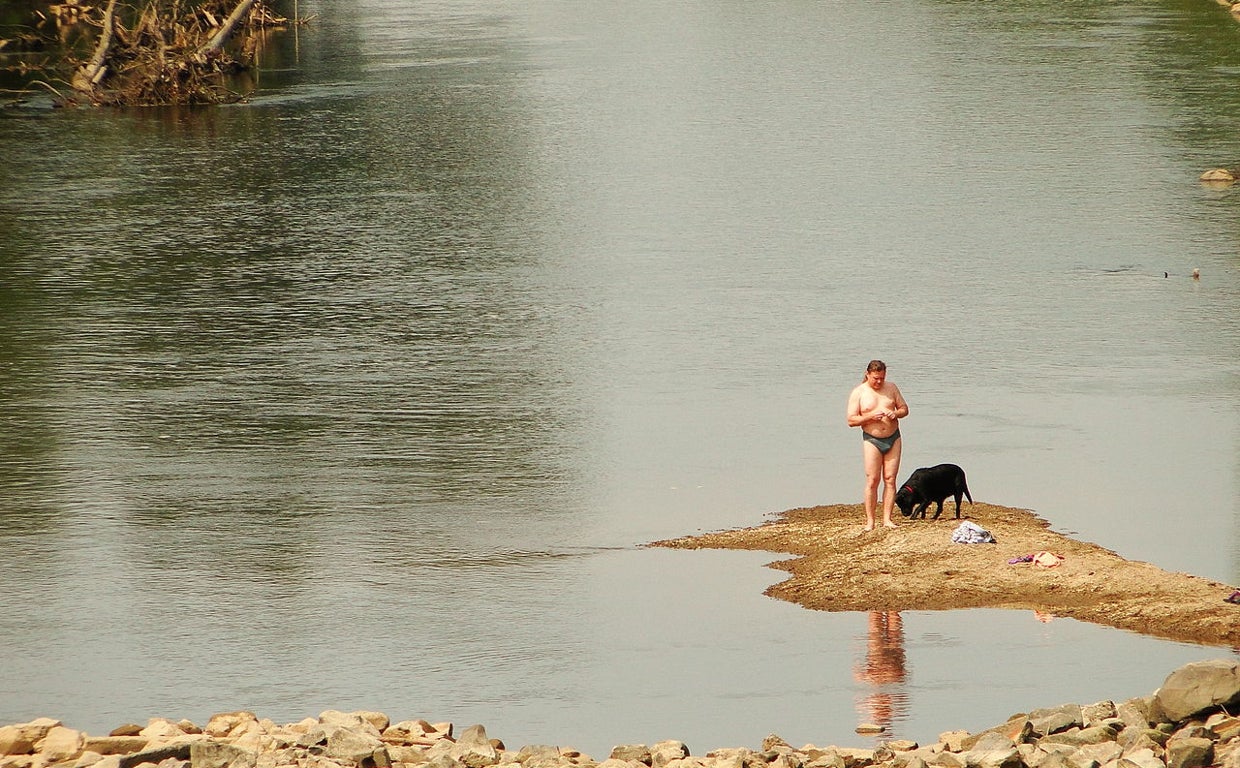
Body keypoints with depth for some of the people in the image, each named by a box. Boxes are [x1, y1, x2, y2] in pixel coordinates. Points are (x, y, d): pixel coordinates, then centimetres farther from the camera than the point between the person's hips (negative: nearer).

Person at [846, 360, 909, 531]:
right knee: (872, 481, -7)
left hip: (893, 438, 3)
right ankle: (870, 521, -3)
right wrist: (870, 417, -20)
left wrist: (896, 414, -10)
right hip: (872, 440, -3)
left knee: (890, 479, 0)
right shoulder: (858, 392, -3)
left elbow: (904, 408, 13)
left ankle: (887, 519, 3)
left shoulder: (891, 388, 7)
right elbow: (851, 420, -6)